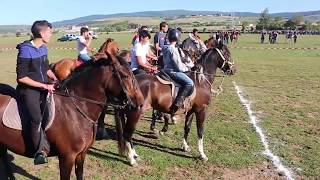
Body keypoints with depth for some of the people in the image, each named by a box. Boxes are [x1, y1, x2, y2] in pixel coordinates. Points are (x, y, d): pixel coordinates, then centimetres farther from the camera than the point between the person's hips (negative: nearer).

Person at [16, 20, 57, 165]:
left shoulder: (43, 48, 7)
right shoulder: (25, 50, -15)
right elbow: (21, 77, -16)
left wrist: (54, 78, 2)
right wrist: (44, 86, -20)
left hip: (45, 86, 8)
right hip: (29, 89, -7)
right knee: (37, 119, -22)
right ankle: (40, 151, -8)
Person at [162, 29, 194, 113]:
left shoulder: (166, 48, 10)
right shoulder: (173, 50, -19)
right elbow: (179, 67, -18)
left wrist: (185, 66, 16)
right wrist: (187, 68, 0)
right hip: (173, 72, -10)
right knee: (189, 83, -21)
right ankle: (177, 103, -26)